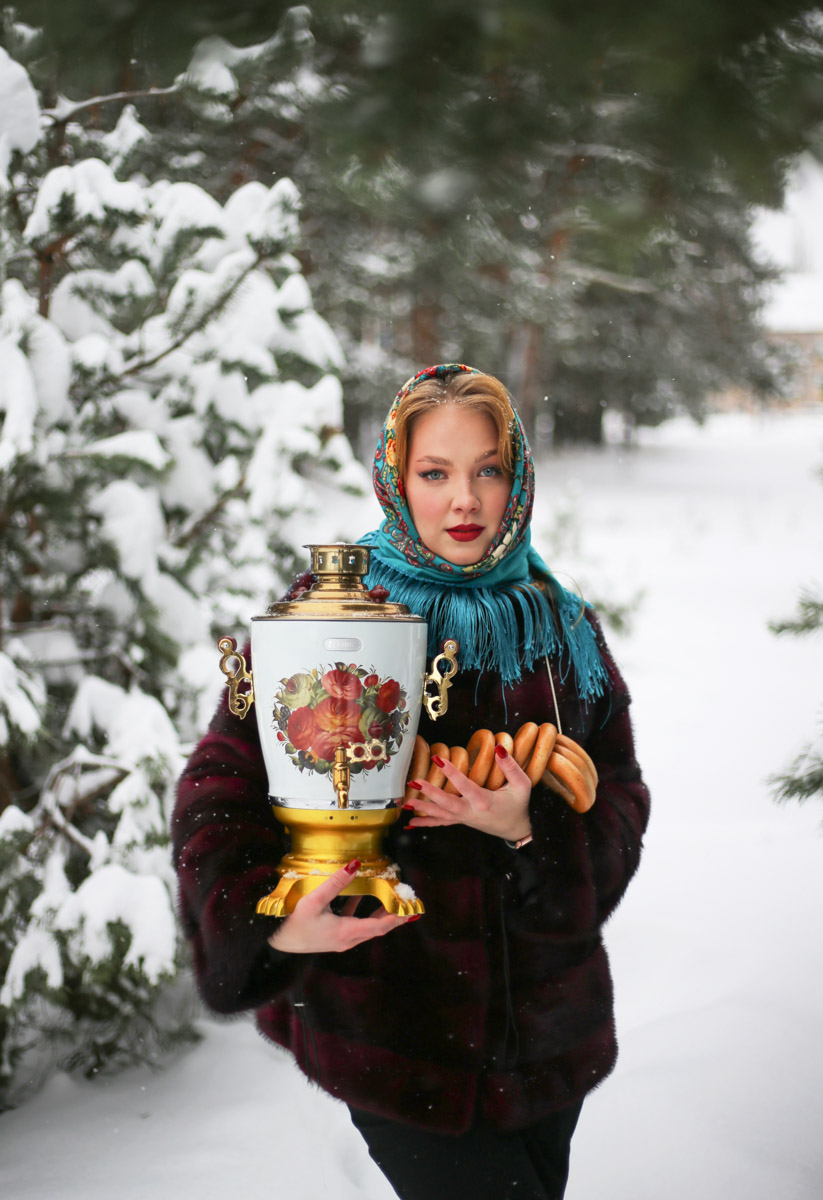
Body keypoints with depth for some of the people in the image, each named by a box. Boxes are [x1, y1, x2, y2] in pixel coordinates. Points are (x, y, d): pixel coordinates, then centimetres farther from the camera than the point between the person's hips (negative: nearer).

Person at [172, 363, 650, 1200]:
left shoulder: (562, 629, 4)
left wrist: (530, 830, -18)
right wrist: (268, 917, -29)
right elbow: (223, 780, -11)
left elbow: (619, 802, 4)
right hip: (390, 1029, -4)